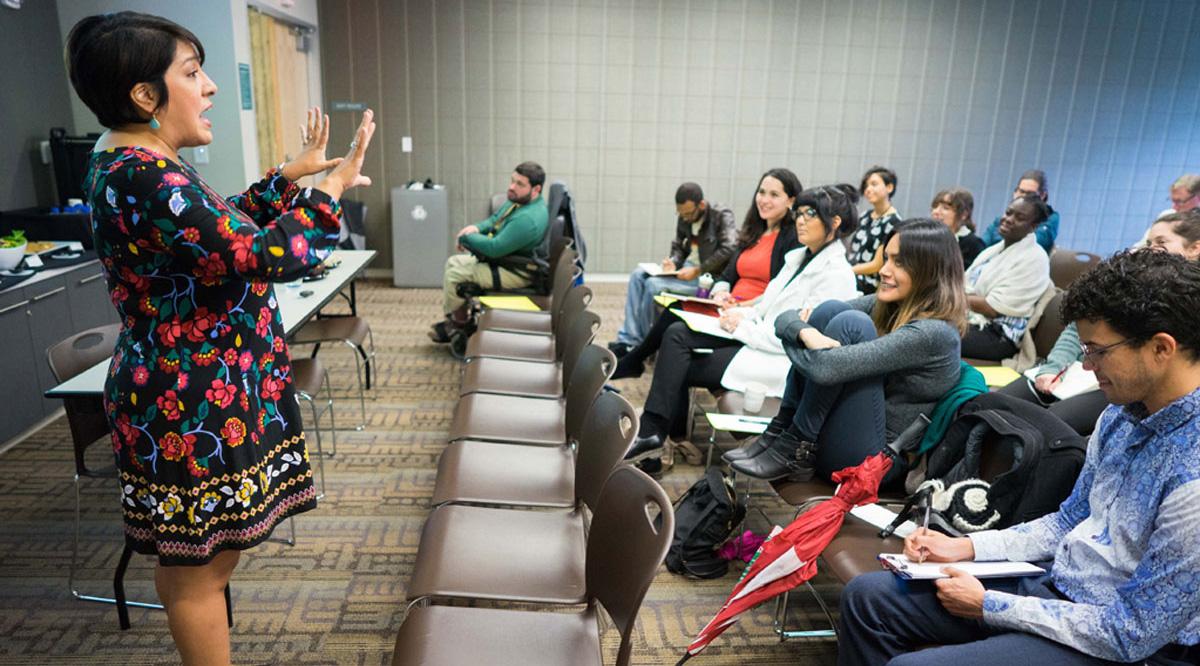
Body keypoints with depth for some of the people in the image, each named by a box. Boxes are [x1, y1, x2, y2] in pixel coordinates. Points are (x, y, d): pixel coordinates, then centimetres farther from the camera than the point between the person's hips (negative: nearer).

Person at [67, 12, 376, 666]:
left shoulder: (131, 165, 10)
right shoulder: (145, 180, -23)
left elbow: (222, 225, 23)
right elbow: (269, 255, -28)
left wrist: (290, 175, 19)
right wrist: (331, 188, -15)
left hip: (185, 390, 10)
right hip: (193, 404, -10)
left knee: (196, 560, 23)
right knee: (196, 567, 8)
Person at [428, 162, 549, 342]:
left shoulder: (528, 219, -31)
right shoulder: (519, 200, 2)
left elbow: (495, 248, -30)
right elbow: (494, 219, 18)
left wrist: (467, 237, -14)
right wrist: (476, 227, -4)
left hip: (515, 273, -11)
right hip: (503, 258, 11)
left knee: (454, 272, -10)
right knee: (454, 261, 14)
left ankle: (458, 322, 13)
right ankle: (454, 318, 21)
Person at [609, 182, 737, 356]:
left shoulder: (722, 216, -13)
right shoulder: (684, 217, 6)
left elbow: (729, 249, -25)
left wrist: (697, 271, -25)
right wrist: (673, 263, -5)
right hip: (687, 270, 8)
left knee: (654, 284, -23)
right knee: (638, 275, -7)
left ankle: (642, 346, -5)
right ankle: (628, 340, -11)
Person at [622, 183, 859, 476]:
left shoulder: (836, 275, -13)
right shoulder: (798, 257, 15)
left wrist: (742, 327, -15)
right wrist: (740, 314, -1)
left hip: (784, 363, -8)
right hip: (758, 340, 8)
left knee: (679, 367, -14)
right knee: (677, 333, -11)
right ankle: (652, 433, -14)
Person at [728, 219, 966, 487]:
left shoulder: (934, 333, -19)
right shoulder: (886, 304, 5)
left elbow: (828, 367, -30)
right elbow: (786, 318, -1)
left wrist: (792, 342, -9)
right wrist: (805, 332, -25)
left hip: (867, 460, -7)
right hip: (824, 434, 7)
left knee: (849, 323, -23)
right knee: (831, 310, -10)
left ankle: (796, 448, -13)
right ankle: (780, 431, -7)